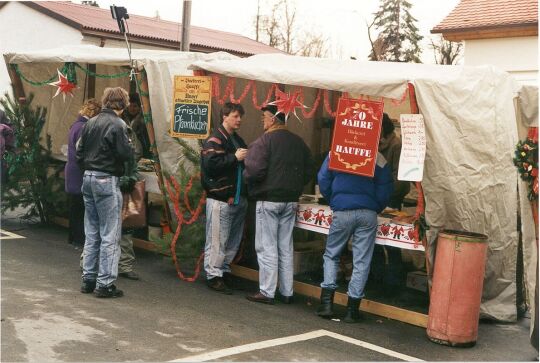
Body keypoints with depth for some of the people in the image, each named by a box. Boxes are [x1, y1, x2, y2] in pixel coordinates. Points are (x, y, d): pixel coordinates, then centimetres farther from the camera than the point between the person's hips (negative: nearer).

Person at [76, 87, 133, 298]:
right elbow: (125, 154, -16)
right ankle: (105, 284, 0)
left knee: (92, 233, 15)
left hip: (88, 178, 8)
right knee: (109, 235, -1)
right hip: (107, 180, -7)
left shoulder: (90, 123, 10)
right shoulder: (117, 124, -12)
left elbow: (79, 153, 12)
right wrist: (130, 147, 4)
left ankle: (88, 280, 20)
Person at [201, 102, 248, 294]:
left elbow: (244, 163, 31)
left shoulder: (237, 140, 19)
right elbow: (210, 165, -21)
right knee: (217, 240, -4)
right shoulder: (214, 140, -8)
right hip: (220, 199, -9)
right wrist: (235, 158, -19)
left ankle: (225, 271, 24)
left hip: (238, 198, 9)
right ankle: (213, 275, 4)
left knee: (233, 241, 13)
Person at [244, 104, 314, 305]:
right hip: (291, 200, 6)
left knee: (267, 247, 1)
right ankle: (287, 292, 18)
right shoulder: (298, 142, 9)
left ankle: (266, 292, 5)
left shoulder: (265, 140, -12)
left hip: (268, 199, -6)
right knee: (286, 248, 13)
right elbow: (308, 171, 12)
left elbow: (255, 170, -21)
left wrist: (246, 175, 0)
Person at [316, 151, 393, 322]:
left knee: (331, 255, 14)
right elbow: (385, 187, 4)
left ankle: (327, 303, 4)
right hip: (368, 214, 0)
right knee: (361, 261, 4)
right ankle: (352, 310, 6)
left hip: (342, 211, 0)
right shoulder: (378, 157, 6)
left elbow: (323, 180, 7)